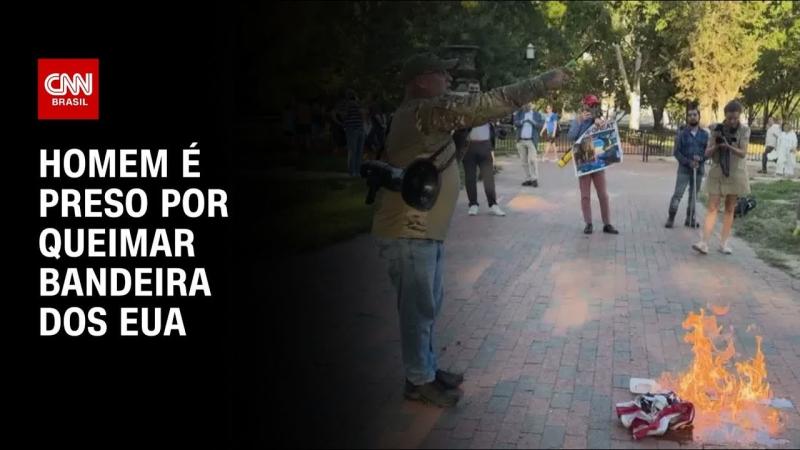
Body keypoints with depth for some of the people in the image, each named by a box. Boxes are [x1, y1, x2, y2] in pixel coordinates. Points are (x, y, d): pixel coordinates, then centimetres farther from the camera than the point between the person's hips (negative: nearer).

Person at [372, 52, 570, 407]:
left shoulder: (423, 114, 14)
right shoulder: (423, 111, -20)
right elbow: (487, 105, -24)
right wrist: (544, 83, -19)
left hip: (424, 230, 10)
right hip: (408, 232, -10)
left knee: (429, 304, 19)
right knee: (419, 308, 2)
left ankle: (427, 369, 33)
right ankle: (419, 382, 17)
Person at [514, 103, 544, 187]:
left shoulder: (537, 115, 7)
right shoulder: (519, 113, 9)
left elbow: (541, 124, -6)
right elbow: (515, 123, -5)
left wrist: (532, 122, -22)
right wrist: (523, 121, -25)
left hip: (531, 141, -3)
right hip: (521, 141, 3)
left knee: (532, 160, -13)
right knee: (524, 162, 6)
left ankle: (535, 179, -9)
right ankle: (528, 179, 12)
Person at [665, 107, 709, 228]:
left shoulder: (705, 134, 6)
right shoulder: (682, 133, -1)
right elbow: (676, 152, -4)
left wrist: (701, 158, -15)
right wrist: (688, 162, -15)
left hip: (699, 169, 3)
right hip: (684, 169, -2)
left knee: (694, 195, 8)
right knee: (678, 194, -8)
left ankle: (690, 218, 17)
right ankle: (671, 218, -2)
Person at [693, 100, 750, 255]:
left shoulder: (744, 130, -6)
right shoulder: (717, 129, -3)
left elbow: (743, 153, -13)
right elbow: (707, 153, -3)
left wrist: (728, 146, -30)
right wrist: (716, 145, -23)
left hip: (735, 174, 0)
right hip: (717, 173, 0)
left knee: (730, 210, 7)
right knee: (712, 208, -5)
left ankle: (724, 243, 13)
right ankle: (704, 243, -13)